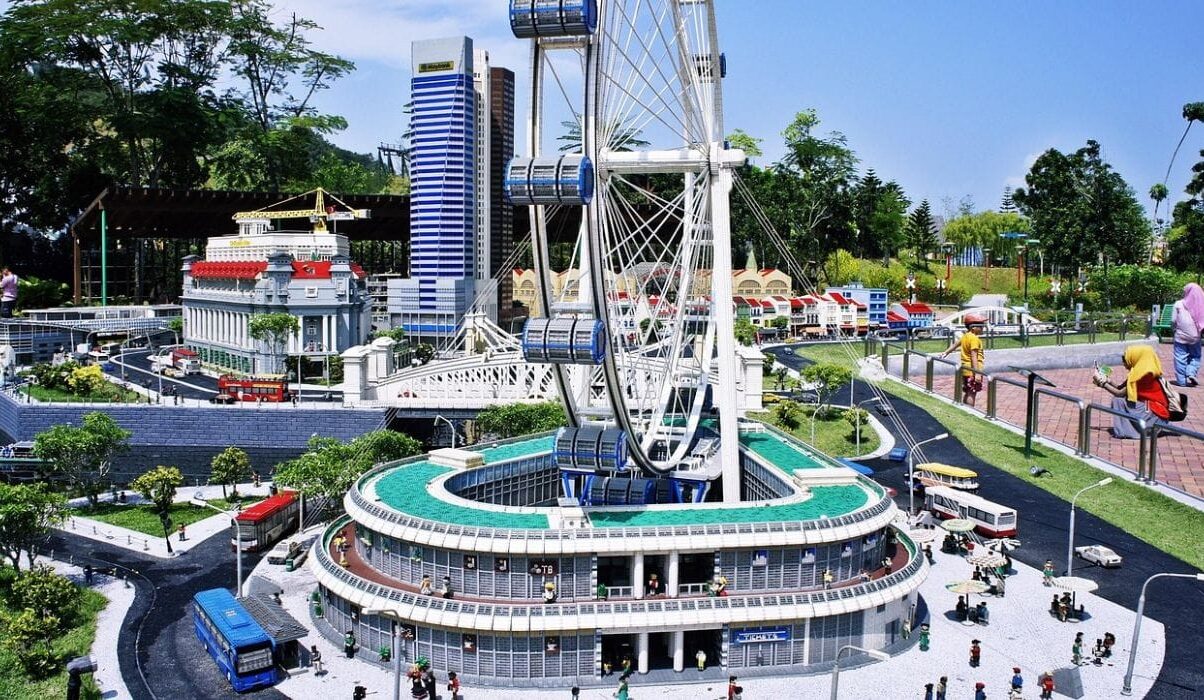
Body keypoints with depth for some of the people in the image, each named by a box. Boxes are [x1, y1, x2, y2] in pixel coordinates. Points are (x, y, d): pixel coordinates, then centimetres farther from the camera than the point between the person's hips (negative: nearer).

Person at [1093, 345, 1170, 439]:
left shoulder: (1144, 375, -20)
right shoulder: (1140, 371, 8)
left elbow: (1120, 393, -18)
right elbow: (1119, 386, 10)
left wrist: (1102, 383, -11)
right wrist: (1105, 380, -2)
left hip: (1156, 415, -10)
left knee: (1118, 401, -12)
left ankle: (1123, 432, -9)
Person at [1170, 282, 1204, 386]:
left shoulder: (1179, 304, -9)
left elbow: (1173, 321, -7)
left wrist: (1175, 327, 12)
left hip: (1181, 336, -2)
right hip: (1195, 337, 2)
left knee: (1181, 358, 5)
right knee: (1195, 357, 19)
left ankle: (1181, 380, 6)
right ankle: (1191, 373, 1)